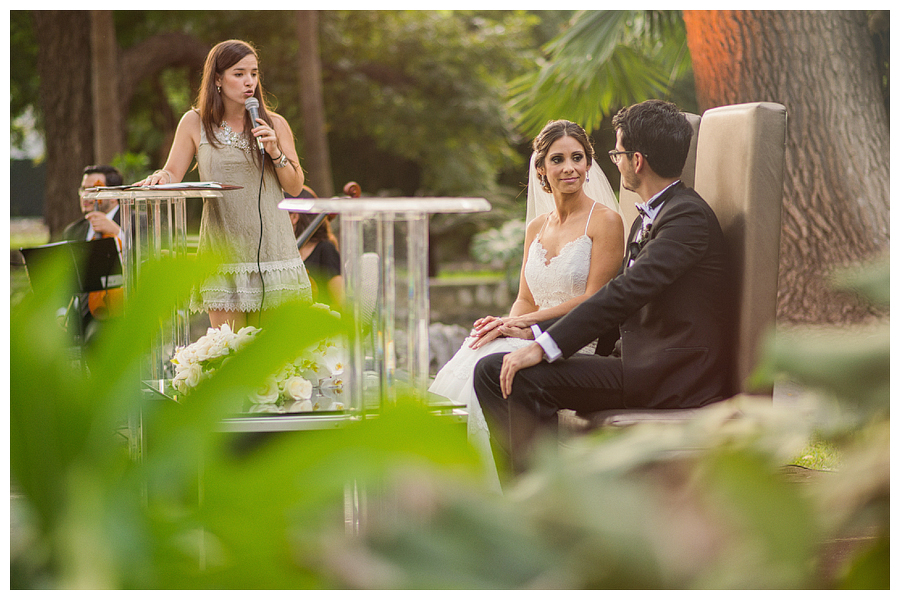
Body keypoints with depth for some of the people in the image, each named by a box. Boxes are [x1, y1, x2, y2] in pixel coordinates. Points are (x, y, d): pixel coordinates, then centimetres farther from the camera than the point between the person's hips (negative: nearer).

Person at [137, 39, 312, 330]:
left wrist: (275, 152, -9)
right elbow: (172, 175, 6)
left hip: (271, 245, 1)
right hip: (223, 247, -1)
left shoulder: (275, 124, 6)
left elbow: (295, 188, 7)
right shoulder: (195, 123, 6)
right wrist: (160, 177, -16)